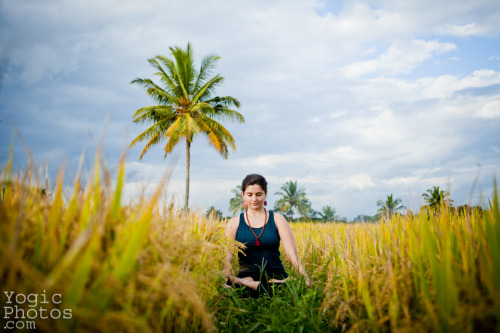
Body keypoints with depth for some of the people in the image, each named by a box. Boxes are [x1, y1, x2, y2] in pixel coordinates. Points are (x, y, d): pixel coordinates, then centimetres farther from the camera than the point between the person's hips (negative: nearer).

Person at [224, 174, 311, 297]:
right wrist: (227, 275, -27)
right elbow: (227, 255, -4)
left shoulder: (277, 219, 9)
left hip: (276, 276, 2)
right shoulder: (234, 223, 10)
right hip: (247, 275, -2)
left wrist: (305, 277, -18)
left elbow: (292, 254, 1)